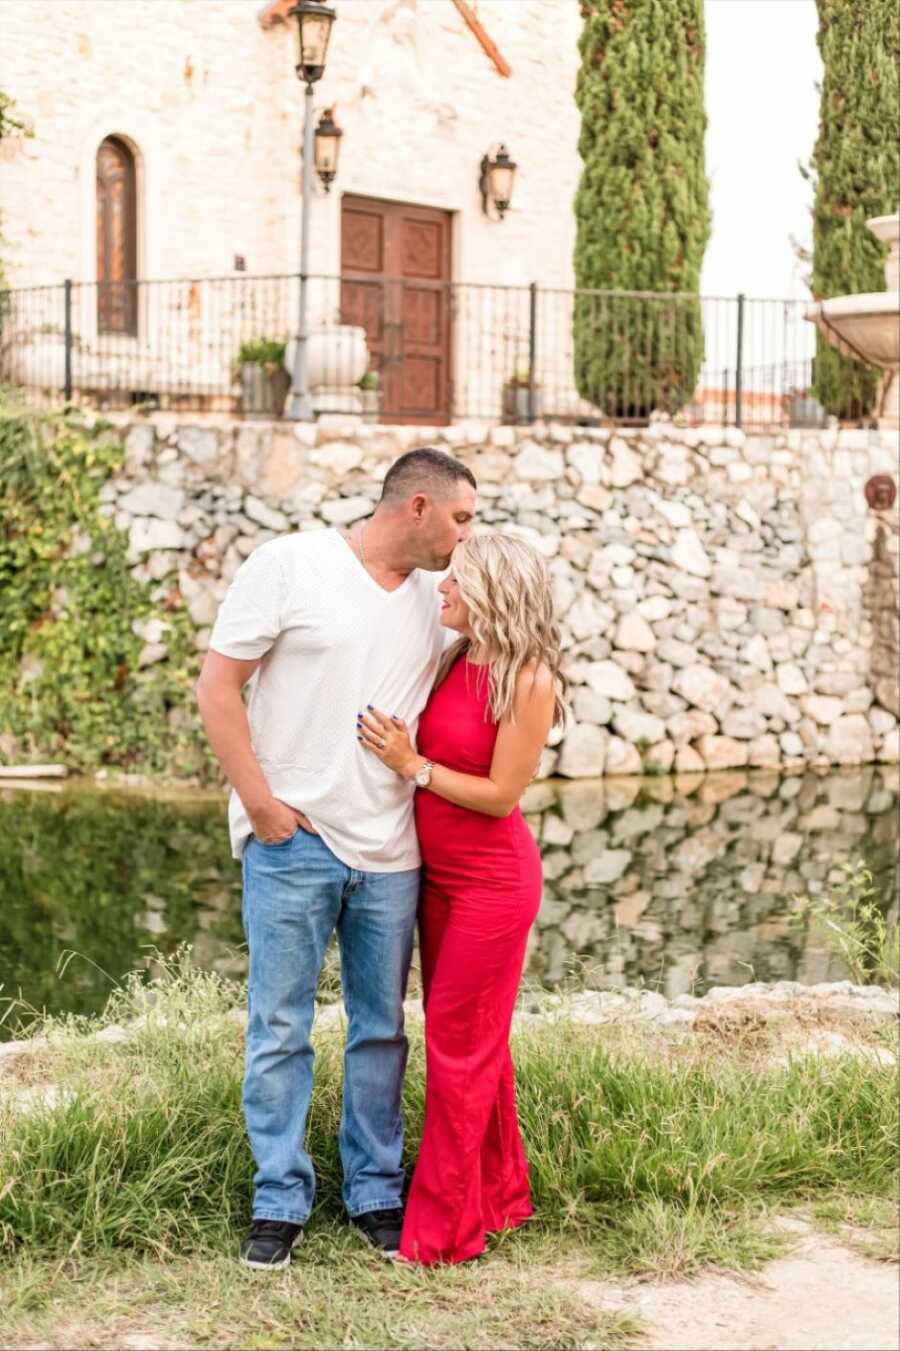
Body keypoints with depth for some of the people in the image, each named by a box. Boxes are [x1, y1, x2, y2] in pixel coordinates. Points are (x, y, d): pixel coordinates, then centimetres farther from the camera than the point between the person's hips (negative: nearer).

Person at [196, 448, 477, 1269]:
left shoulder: (434, 599, 9)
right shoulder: (289, 566, -6)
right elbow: (218, 686, -6)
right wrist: (259, 799, -10)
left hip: (389, 853, 5)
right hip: (291, 840, -5)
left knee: (381, 1027, 11)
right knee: (280, 1029, 2)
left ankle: (376, 1193, 23)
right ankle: (280, 1202, 14)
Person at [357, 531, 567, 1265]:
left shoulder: (528, 681, -17)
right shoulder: (453, 662, 5)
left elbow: (501, 794, -17)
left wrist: (412, 765, -18)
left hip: (492, 881, -8)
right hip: (438, 873, 8)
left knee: (459, 1044, -2)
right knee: (472, 1040, 16)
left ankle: (445, 1229, 8)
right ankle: (499, 1194, 30)